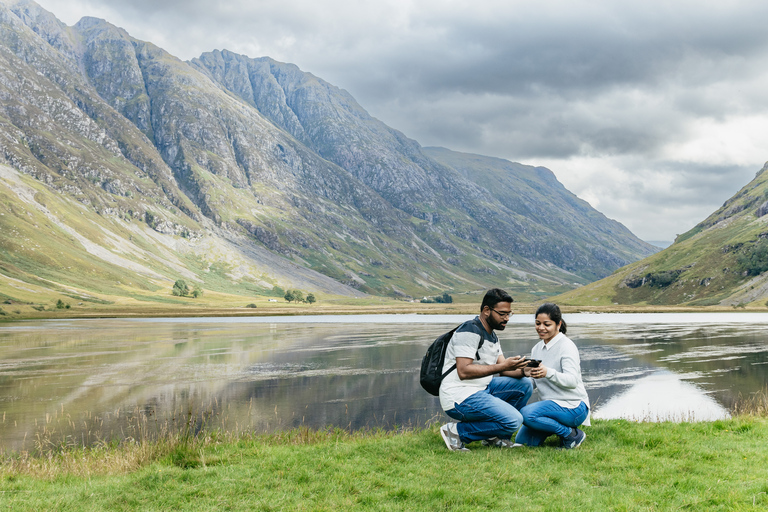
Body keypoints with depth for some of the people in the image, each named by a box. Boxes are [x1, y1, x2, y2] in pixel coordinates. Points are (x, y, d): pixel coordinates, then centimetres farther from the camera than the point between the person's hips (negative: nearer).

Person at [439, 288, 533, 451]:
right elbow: (464, 371, -22)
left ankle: (497, 437, 9)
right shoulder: (469, 331, -14)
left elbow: (502, 369, 12)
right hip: (459, 397, -10)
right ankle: (457, 431, -8)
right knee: (513, 420, -20)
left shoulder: (492, 336, 19)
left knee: (525, 384, 4)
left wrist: (523, 370, -9)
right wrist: (503, 366, -22)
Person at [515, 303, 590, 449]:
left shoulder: (566, 346, -12)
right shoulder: (537, 348, 11)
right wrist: (526, 374, -16)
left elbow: (572, 380, -25)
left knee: (527, 413, -30)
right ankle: (561, 427, 16)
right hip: (551, 404, 8)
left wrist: (548, 373, -43)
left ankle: (572, 434, -12)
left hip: (573, 406, -8)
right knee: (521, 441, -1)